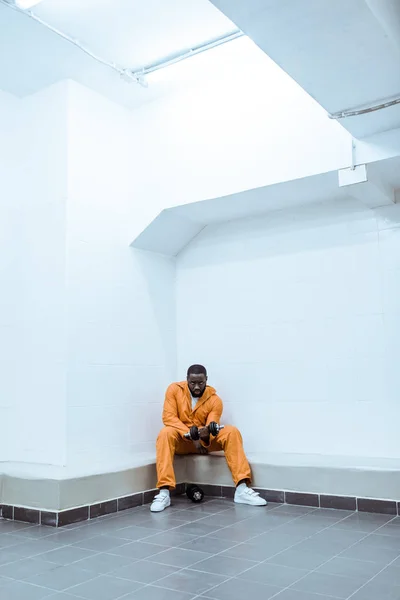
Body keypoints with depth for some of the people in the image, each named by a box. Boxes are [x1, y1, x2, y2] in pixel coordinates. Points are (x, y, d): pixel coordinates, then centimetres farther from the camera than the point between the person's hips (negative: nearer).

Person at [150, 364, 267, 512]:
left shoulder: (214, 400, -8)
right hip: (181, 440, -1)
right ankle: (164, 492, -39)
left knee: (231, 432, -23)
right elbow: (168, 417, -18)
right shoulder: (174, 389, -9)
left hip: (205, 441, 1)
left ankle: (242, 489, -30)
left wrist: (206, 435, -41)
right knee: (166, 433, -35)